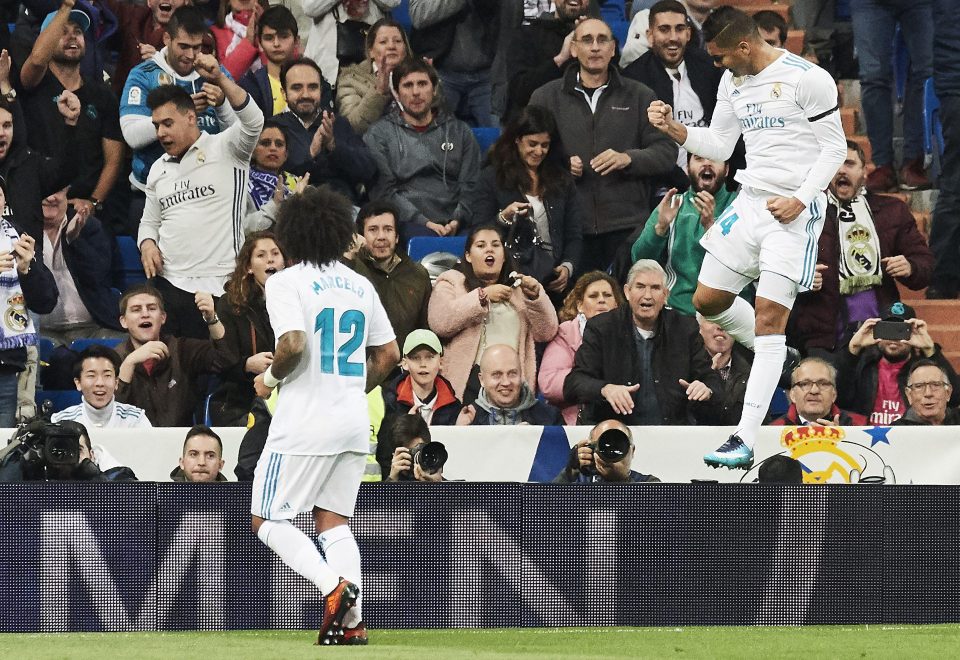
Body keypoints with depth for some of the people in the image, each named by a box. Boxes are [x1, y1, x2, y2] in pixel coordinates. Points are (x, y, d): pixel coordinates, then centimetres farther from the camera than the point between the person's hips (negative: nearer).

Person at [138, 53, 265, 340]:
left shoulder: (224, 149, 1)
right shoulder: (158, 169, 19)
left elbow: (253, 122, -19)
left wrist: (220, 79, -30)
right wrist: (147, 244, 4)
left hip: (217, 286, -5)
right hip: (167, 282, 5)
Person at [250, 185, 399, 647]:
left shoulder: (285, 282, -7)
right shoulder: (360, 285, 12)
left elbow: (294, 344, -22)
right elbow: (388, 353, 14)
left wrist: (270, 377, -3)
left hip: (304, 422, -7)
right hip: (354, 423, 7)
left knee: (267, 520, 2)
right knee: (333, 520, 12)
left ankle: (335, 587, -19)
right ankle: (351, 621, -1)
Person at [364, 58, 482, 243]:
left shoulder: (459, 131, 22)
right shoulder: (379, 134, 14)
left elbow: (471, 186, 13)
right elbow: (384, 191, 3)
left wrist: (457, 221, -8)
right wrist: (424, 222, -12)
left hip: (455, 226, 2)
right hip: (409, 224, -2)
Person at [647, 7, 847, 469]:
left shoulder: (807, 79, -13)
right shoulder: (732, 81, 10)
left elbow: (834, 148, -10)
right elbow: (719, 145, 17)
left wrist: (801, 200, -18)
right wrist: (674, 129, 1)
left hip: (795, 213, -8)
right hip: (750, 202, 8)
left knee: (768, 319, -10)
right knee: (707, 301, 10)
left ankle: (745, 442, -13)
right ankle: (775, 360, 36)